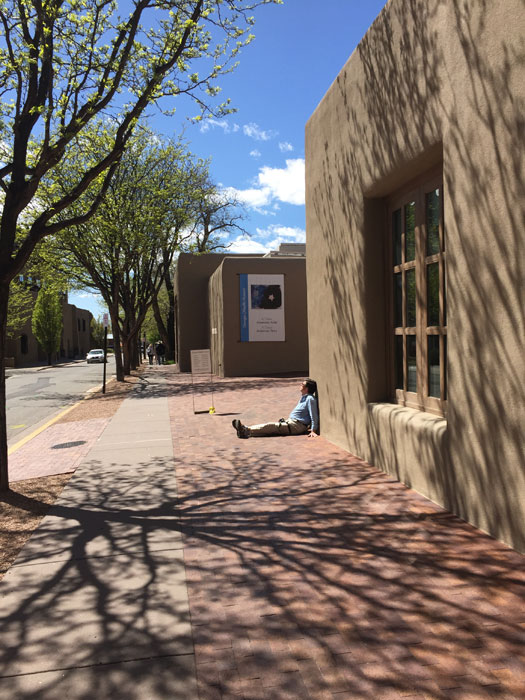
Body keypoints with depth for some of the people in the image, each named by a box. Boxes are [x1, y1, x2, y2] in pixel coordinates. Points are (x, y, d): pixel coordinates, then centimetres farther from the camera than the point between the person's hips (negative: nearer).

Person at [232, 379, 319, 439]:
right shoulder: (303, 397, 19)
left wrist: (313, 431, -21)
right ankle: (246, 428, -18)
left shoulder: (310, 399, -12)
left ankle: (247, 431, -29)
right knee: (270, 425, -7)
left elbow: (314, 416, -16)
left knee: (271, 426, -20)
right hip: (290, 421, 9)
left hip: (296, 426, -9)